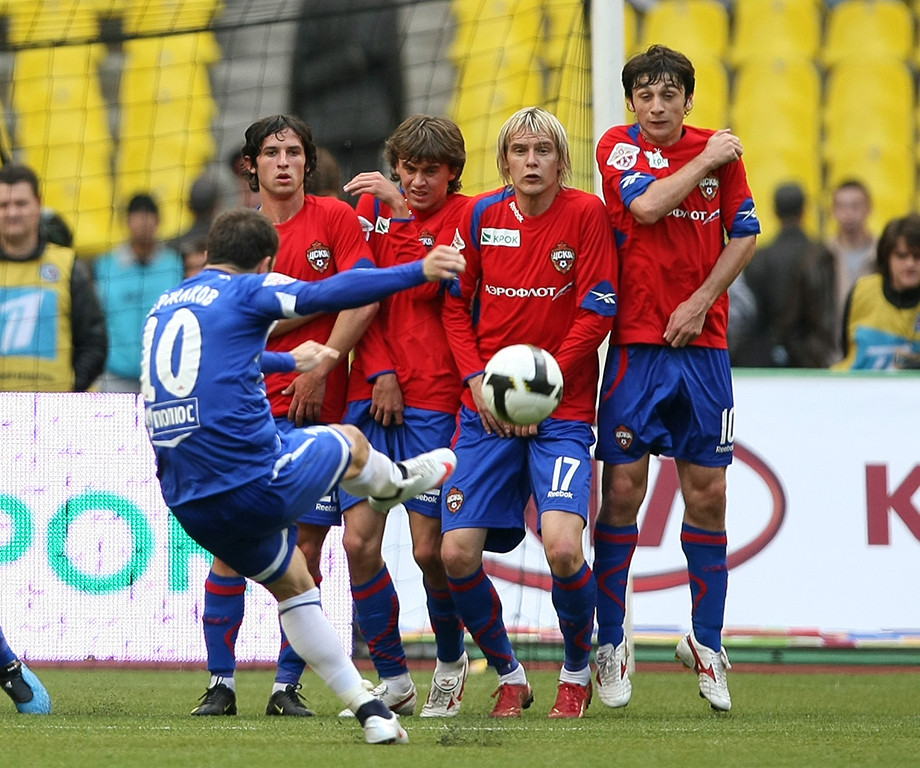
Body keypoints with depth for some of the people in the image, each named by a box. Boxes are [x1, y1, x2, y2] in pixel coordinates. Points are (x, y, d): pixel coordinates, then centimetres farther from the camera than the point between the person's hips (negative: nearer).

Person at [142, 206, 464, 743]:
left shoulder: (162, 309, 20)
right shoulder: (245, 291, -2)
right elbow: (327, 294, -16)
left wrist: (289, 361, 56)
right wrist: (419, 272, -11)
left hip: (191, 507, 7)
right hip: (259, 481, -7)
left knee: (291, 582, 25)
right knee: (350, 442, 23)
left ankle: (370, 712, 22)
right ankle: (399, 482, 57)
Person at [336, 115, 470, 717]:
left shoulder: (467, 216, 0)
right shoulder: (372, 205, 11)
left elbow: (427, 285, -15)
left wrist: (402, 209, -20)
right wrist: (379, 372, 0)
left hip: (434, 398, -3)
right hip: (372, 391, 3)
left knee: (429, 547, -5)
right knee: (359, 540, -6)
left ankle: (452, 659, 22)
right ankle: (393, 681, 6)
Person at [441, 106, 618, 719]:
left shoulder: (585, 214, -4)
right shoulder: (481, 215, 5)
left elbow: (597, 313, -6)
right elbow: (456, 305, 11)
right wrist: (476, 379, -4)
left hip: (562, 409, -3)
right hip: (487, 409, 3)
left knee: (563, 547, -22)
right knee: (458, 552, -8)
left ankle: (578, 670, 6)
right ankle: (508, 674, 16)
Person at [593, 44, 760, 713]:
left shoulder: (720, 150, 6)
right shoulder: (618, 148, 0)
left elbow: (744, 235, 6)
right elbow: (647, 206, -18)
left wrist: (702, 301, -5)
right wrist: (706, 160, -8)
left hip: (702, 343, 2)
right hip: (636, 344, -2)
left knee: (708, 493, 2)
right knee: (623, 487, -5)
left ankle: (707, 644, 12)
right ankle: (611, 644, 5)